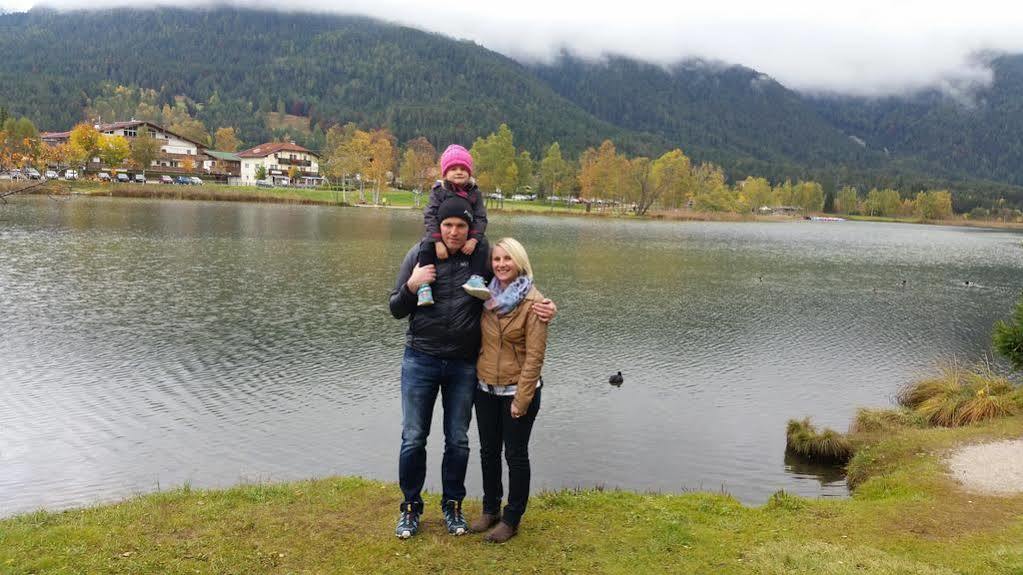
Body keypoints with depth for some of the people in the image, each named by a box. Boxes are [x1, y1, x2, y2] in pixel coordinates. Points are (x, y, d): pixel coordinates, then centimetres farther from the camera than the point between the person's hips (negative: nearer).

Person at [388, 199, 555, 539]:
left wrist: (544, 307, -11)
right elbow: (396, 309, 2)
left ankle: (452, 505, 30)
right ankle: (410, 507, 24)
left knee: (458, 441, 12)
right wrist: (411, 286, -18)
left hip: (463, 365, 1)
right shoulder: (420, 255, -3)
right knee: (413, 439, 7)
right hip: (421, 361, 0)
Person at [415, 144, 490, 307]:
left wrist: (473, 239, -23)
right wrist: (438, 242, -26)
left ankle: (476, 278, -26)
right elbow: (430, 216, -15)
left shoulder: (474, 193, -1)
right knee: (426, 246, -28)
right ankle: (424, 286, -24)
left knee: (482, 244, -24)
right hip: (440, 234, -2)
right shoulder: (438, 191, -7)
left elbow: (480, 218, -6)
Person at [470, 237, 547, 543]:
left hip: (517, 390, -5)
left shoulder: (532, 301, -15)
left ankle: (512, 519, 22)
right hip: (485, 388, 6)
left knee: (515, 454, 7)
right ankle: (490, 509, 34)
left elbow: (535, 355, -16)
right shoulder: (487, 295, 2)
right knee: (488, 451, 16)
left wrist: (522, 399, -17)